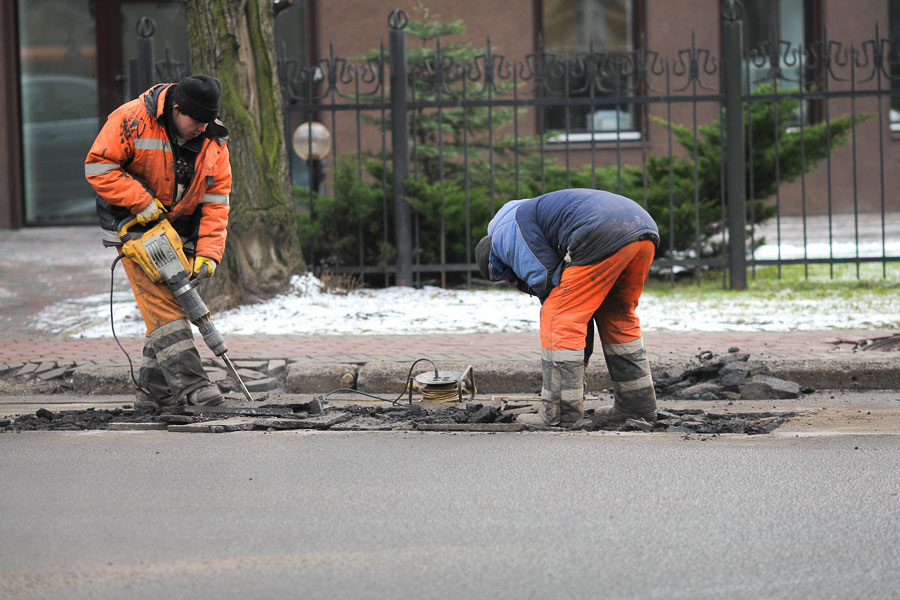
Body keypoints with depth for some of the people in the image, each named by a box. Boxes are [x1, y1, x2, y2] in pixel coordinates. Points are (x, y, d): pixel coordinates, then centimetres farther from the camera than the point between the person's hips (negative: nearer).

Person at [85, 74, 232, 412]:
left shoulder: (213, 141, -5)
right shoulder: (132, 120, -20)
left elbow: (216, 201, -4)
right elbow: (98, 166, -18)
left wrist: (208, 254, -14)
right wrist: (143, 203, -23)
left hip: (179, 231, 6)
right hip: (134, 227, -6)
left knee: (172, 303, 4)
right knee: (161, 302, -17)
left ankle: (153, 392, 12)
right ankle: (189, 383, -26)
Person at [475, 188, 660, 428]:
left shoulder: (505, 232, 14)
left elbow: (546, 279, 2)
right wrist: (581, 360, 34)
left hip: (603, 237, -9)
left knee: (558, 320, 1)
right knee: (618, 317, 26)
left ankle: (559, 412, 1)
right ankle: (638, 402, 29)